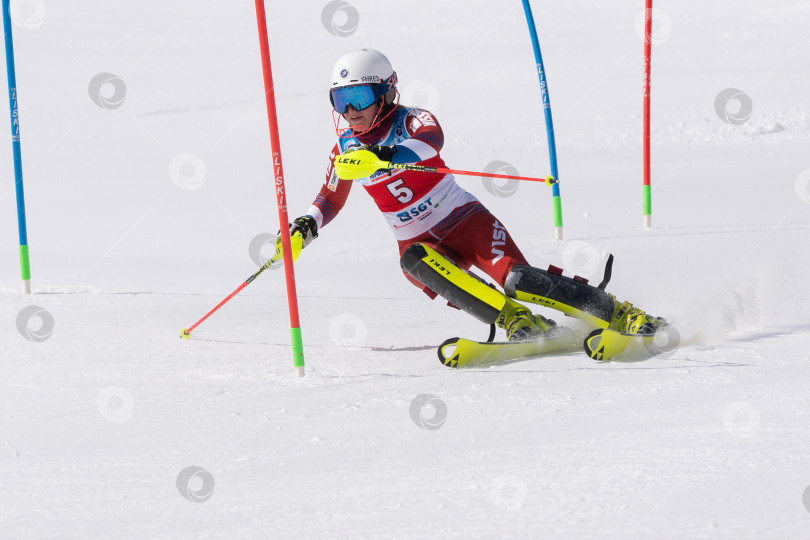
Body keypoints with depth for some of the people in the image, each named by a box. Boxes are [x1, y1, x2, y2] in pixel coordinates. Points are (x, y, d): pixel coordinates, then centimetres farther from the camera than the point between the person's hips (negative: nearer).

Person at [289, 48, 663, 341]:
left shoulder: (411, 121, -11)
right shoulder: (345, 147, 4)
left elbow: (431, 140, -36)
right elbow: (330, 199, 20)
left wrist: (385, 155, -56)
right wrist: (307, 225, -3)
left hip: (465, 221, -4)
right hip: (420, 242, 4)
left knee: (516, 279, -27)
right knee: (416, 262, -34)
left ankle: (627, 318, -20)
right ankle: (517, 322, -36)